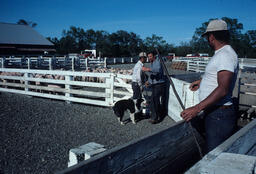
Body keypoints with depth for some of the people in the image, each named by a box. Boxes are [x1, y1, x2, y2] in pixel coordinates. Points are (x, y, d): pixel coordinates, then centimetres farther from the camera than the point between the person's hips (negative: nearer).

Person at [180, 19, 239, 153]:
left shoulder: (225, 55, -18)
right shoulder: (221, 53, 16)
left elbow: (223, 89, -29)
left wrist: (196, 108, -32)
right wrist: (201, 81, 44)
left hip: (219, 115, -10)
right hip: (213, 113, 11)